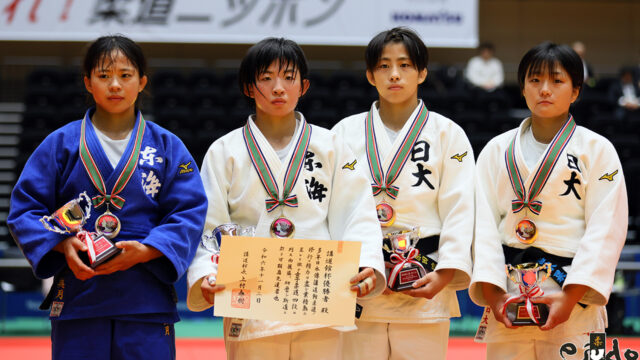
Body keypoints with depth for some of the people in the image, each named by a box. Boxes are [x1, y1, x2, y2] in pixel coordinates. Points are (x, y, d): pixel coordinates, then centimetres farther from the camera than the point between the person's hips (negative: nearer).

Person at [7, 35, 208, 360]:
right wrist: (62, 245, -12)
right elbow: (25, 210, 5)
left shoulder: (167, 147, 8)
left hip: (146, 300, 0)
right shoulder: (61, 144, 7)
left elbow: (189, 214, 2)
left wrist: (145, 251, -14)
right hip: (77, 294, 0)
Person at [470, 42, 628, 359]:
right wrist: (492, 294, -7)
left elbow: (605, 229, -4)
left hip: (572, 298, -2)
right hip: (508, 298, 2)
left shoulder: (597, 150, 3)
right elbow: (484, 223, 6)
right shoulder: (497, 151, 11)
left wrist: (570, 297, -13)